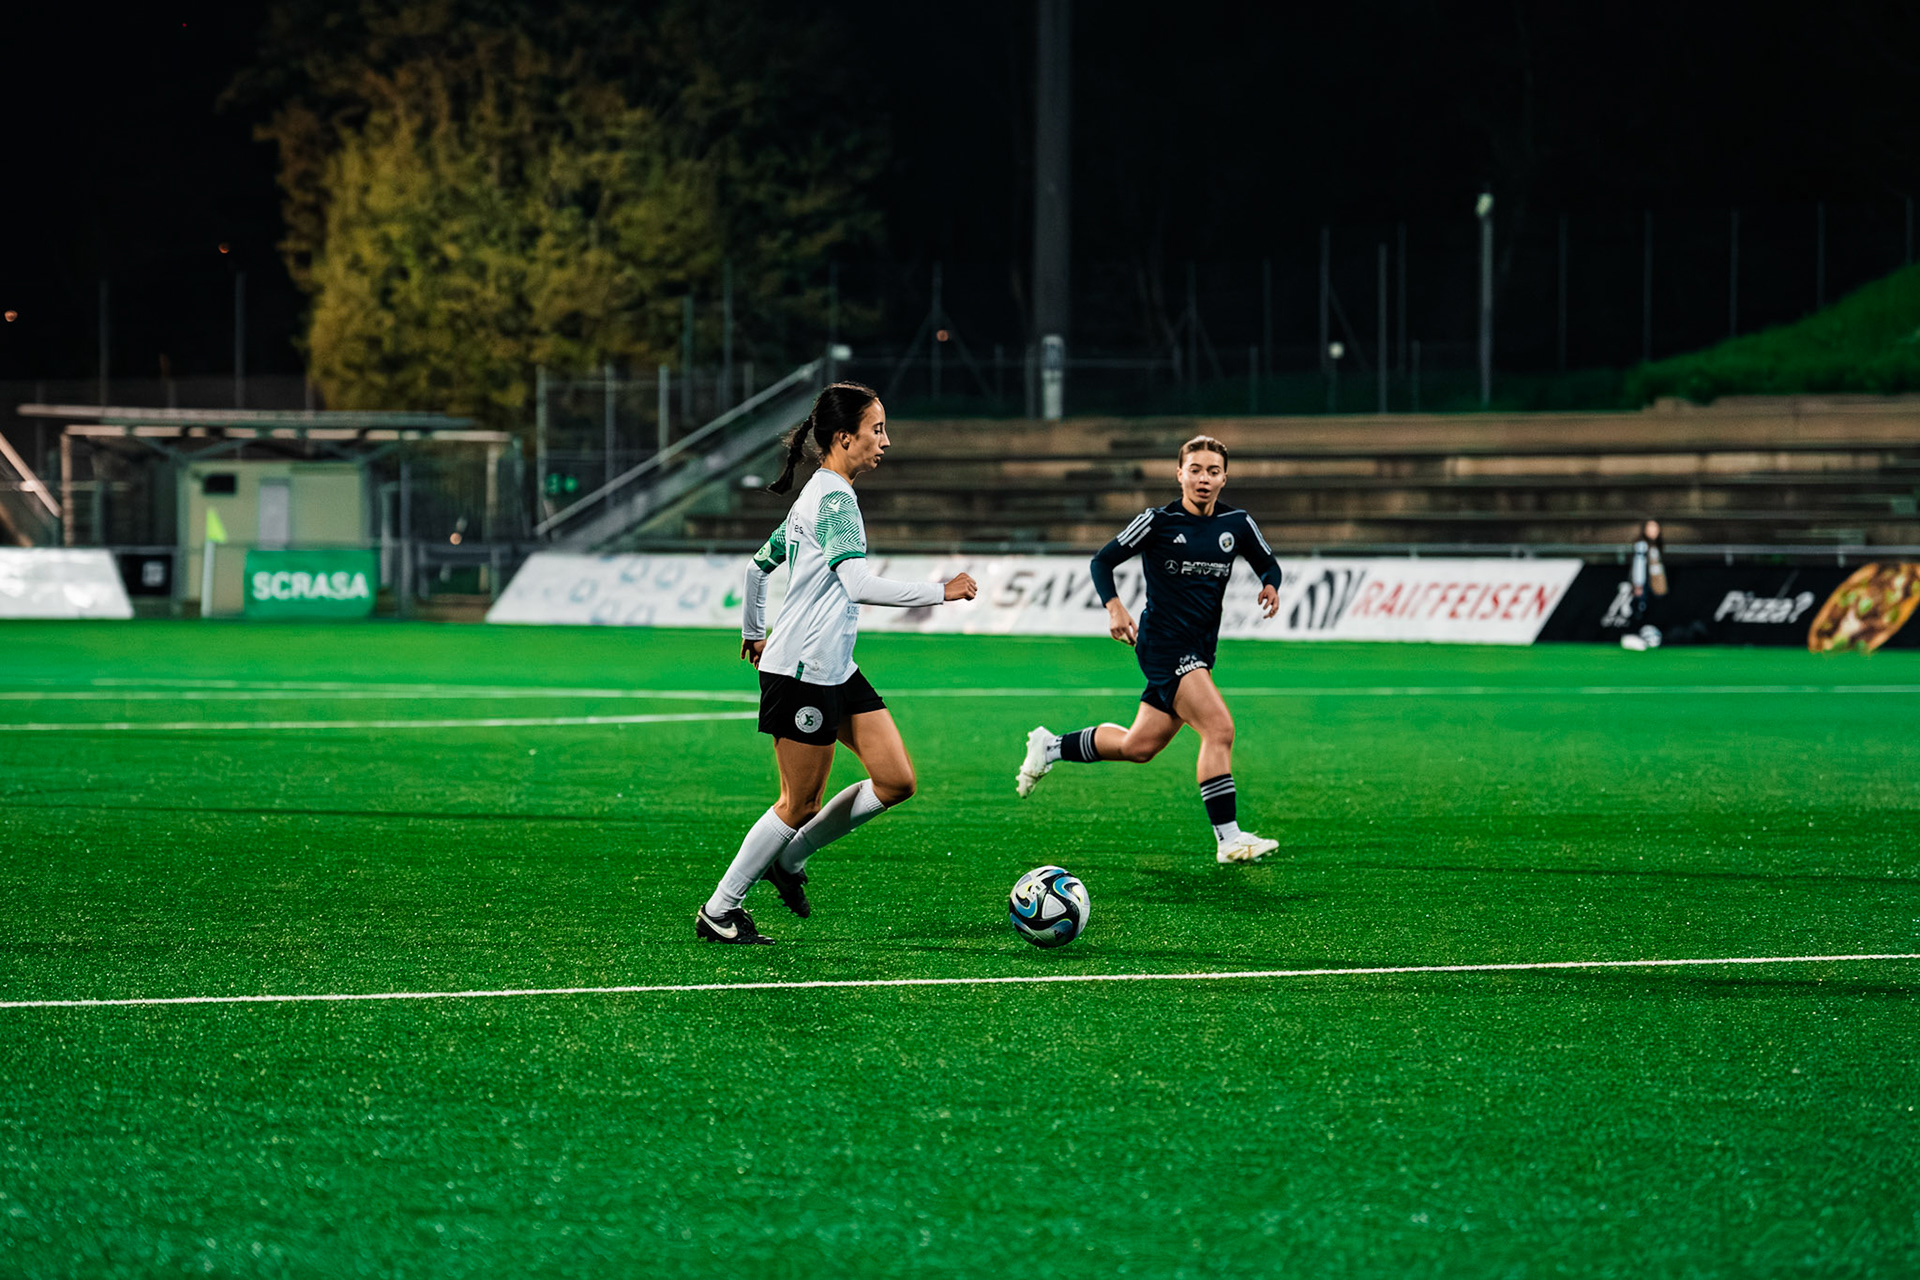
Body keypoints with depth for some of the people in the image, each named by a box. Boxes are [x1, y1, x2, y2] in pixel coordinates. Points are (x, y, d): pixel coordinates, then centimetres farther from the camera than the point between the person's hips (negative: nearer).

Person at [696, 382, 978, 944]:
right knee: (800, 804, -2)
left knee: (896, 781, 4)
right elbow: (860, 584, -27)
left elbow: (758, 564, 25)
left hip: (835, 669, 10)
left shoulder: (816, 495, 15)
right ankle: (718, 912, 10)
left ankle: (789, 858, 17)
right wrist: (940, 592, -22)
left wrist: (753, 632, 35)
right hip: (802, 672, -10)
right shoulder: (834, 498, -16)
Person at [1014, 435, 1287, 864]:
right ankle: (1228, 839, -20)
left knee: (1138, 747, 14)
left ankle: (1051, 746, 35)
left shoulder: (1237, 524, 5)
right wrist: (1114, 607, -18)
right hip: (1162, 643, -6)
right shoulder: (1158, 521, -8)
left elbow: (1266, 562, 18)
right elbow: (1103, 561, -2)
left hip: (1199, 651, 6)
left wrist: (1271, 585, -5)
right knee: (1219, 728, -21)